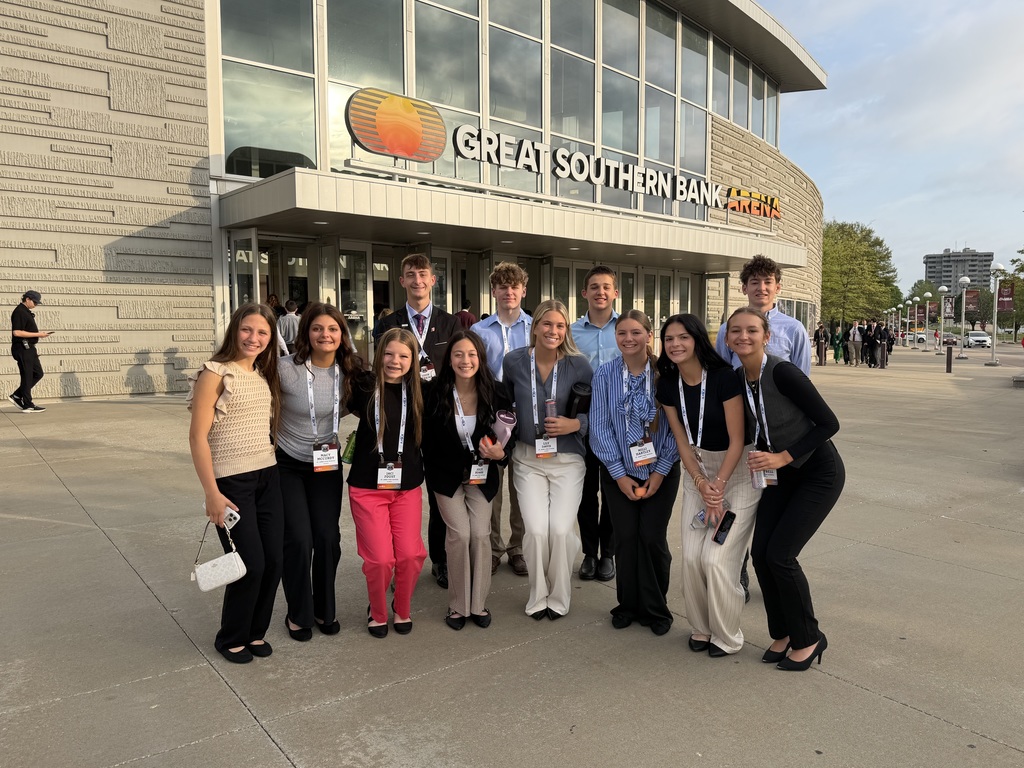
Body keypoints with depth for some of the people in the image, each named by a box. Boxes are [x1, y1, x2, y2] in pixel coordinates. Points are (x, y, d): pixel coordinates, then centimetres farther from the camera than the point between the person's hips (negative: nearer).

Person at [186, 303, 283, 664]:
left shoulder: (264, 375, 10)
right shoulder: (216, 373, -10)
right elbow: (197, 436, -13)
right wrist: (212, 493, -16)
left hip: (267, 476, 6)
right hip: (231, 481, -6)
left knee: (273, 562, 7)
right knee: (251, 564, -2)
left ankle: (255, 631, 29)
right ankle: (232, 638, 22)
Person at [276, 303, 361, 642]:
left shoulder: (349, 371, -7)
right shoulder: (286, 369, -20)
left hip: (327, 465, 3)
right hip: (288, 465, -3)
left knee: (328, 538, 2)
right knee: (299, 540, -4)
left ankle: (324, 610, 25)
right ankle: (298, 615, 20)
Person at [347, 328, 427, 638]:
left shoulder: (419, 392, 0)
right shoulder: (364, 387, -6)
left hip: (408, 486, 2)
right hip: (367, 487, -2)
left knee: (410, 554, -3)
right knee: (380, 558, -4)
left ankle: (403, 610, 28)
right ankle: (377, 612, 26)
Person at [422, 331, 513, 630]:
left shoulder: (496, 392, -13)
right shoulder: (434, 394, -15)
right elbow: (426, 440, -5)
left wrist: (501, 454, -23)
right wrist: (432, 475, -4)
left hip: (481, 476, 1)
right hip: (446, 476, -1)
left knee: (481, 535, -5)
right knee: (460, 534, -10)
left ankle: (478, 604, 15)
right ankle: (458, 606, 9)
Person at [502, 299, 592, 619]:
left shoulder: (578, 365, -6)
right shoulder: (514, 361, -2)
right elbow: (505, 403, 14)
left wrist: (576, 423, -14)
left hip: (568, 459, -1)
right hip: (528, 458, 1)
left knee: (561, 529, -9)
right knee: (536, 529, -10)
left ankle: (558, 597, 16)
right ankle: (537, 596, 15)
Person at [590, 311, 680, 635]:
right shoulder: (605, 375, -5)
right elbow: (600, 427, -4)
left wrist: (660, 471, -9)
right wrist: (619, 474, -7)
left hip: (660, 470, -1)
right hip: (619, 472, 1)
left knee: (652, 538, -1)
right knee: (626, 538, 3)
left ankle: (655, 609, 20)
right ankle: (629, 605, 24)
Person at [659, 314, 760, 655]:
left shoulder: (724, 378, -21)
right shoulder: (668, 386, -4)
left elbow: (737, 441, -17)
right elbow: (682, 442, 0)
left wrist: (718, 485, -18)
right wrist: (701, 483, -12)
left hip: (737, 470, -5)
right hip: (698, 471, 5)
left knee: (717, 559, -10)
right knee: (691, 557, -1)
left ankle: (727, 637, 13)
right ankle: (700, 629, 23)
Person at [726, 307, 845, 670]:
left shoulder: (782, 372, -25)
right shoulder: (739, 380, -4)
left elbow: (829, 423, -21)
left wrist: (782, 457, -21)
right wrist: (761, 458, -5)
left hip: (820, 473, -6)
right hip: (783, 475, 6)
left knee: (780, 554, -10)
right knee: (760, 551, -1)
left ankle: (808, 638, 13)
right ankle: (782, 633, 22)